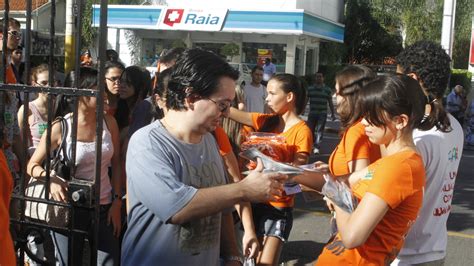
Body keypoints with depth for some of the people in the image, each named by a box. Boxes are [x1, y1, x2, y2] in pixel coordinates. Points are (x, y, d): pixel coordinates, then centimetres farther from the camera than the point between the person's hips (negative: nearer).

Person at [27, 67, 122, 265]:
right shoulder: (60, 127, -10)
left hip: (103, 205, 2)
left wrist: (117, 201, 1)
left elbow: (116, 164, 6)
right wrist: (50, 179, -24)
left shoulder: (108, 122, -1)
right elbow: (32, 165, -3)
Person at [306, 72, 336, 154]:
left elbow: (330, 102, 8)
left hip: (322, 114, -2)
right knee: (310, 130, 6)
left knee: (319, 131, -8)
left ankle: (317, 147, -9)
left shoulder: (327, 90, 4)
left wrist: (332, 113, 5)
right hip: (312, 113, 2)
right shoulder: (310, 89, 7)